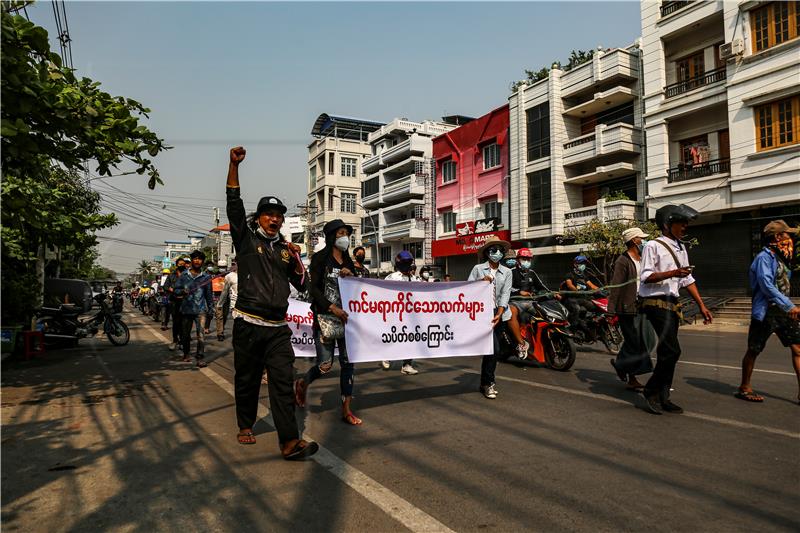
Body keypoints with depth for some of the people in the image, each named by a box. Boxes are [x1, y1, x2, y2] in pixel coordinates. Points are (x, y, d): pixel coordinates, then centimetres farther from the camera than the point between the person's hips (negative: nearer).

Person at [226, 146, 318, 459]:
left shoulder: (285, 248, 15)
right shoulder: (246, 238, 6)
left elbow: (302, 284, 15)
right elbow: (233, 203, -6)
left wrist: (296, 259, -1)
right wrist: (234, 165, -14)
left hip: (278, 327, 2)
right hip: (248, 324, -2)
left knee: (283, 380, -6)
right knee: (247, 379, 10)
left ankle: (290, 442, -9)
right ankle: (245, 426, 32)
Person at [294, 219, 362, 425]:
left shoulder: (348, 262, 15)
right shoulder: (320, 258, -1)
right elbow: (313, 288, -8)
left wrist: (350, 276, -5)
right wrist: (332, 308, -16)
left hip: (346, 317, 5)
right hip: (325, 317, -5)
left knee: (348, 362, 0)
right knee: (325, 365, -6)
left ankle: (346, 410, 6)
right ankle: (302, 383, 26)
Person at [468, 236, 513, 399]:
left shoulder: (507, 272, 11)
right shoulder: (478, 268, 4)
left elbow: (505, 294, 1)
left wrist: (499, 314, -11)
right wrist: (481, 282, -15)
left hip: (498, 313, 4)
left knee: (490, 349, 11)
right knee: (494, 348, -14)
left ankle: (485, 382, 25)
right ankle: (488, 383, 1)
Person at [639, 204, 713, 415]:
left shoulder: (681, 249, 19)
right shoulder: (653, 246, -6)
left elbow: (688, 279, 22)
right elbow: (646, 277, -14)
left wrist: (702, 305, 18)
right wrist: (673, 273, -24)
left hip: (672, 304, 9)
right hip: (656, 303, -9)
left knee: (668, 352, 8)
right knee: (671, 350, -15)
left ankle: (662, 398, 16)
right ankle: (651, 391, 0)